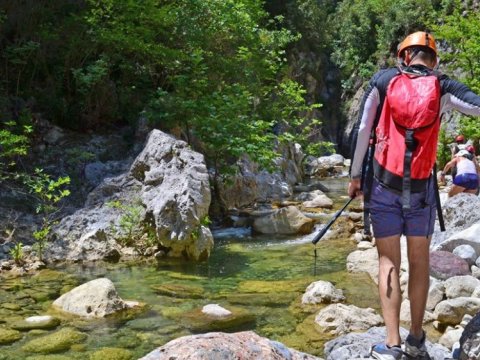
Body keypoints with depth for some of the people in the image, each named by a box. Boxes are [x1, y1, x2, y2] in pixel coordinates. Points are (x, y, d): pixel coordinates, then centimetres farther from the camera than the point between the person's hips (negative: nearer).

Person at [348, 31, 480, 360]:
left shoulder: (383, 80, 2)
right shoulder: (442, 87, 2)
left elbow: (361, 130, -1)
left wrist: (355, 175, 5)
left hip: (382, 184, 0)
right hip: (421, 186, 0)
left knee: (389, 262, 2)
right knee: (420, 261, 12)